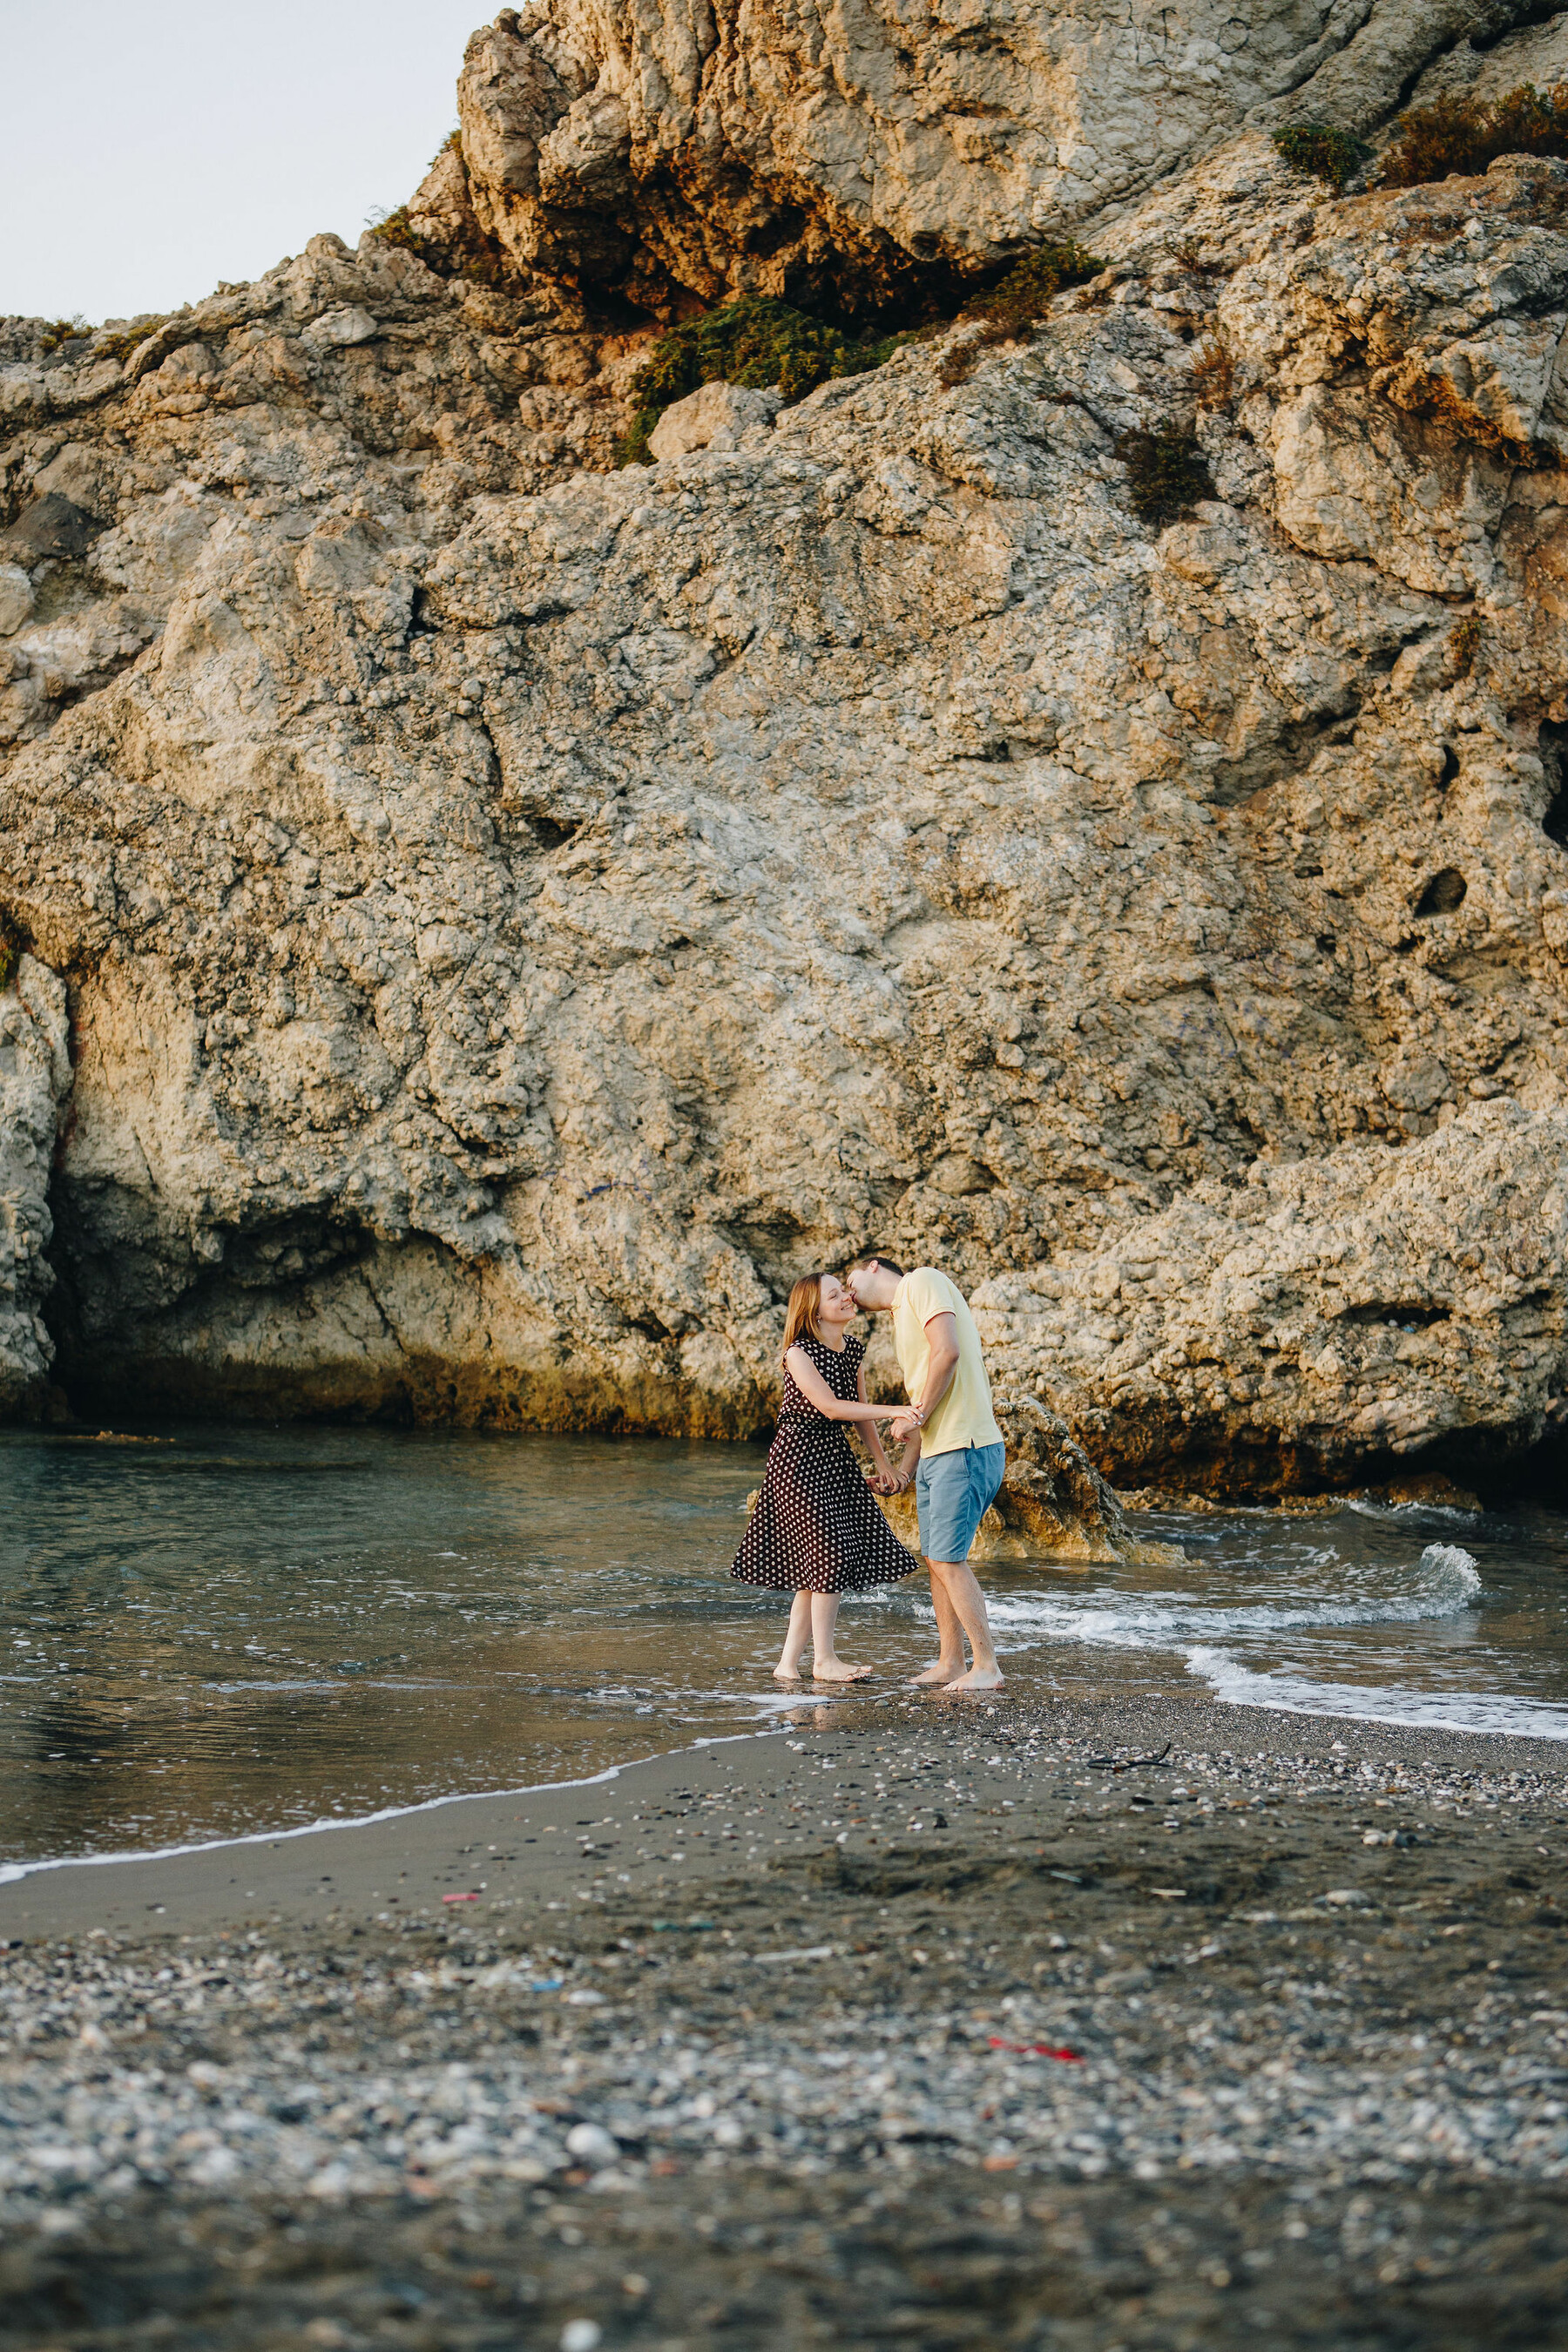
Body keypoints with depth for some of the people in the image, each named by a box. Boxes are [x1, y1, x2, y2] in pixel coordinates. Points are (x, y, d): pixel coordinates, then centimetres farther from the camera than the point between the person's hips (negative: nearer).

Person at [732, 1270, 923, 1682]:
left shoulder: (855, 1349, 6)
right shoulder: (799, 1353, -16)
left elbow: (860, 1408, 15)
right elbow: (831, 1407, -24)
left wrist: (882, 1462, 15)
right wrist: (894, 1412, -29)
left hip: (835, 1455, 8)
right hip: (799, 1457, -8)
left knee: (815, 1568, 6)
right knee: (830, 1554, -9)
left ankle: (789, 1662, 11)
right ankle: (824, 1660, 1)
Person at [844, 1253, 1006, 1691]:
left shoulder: (921, 1281, -4)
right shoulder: (899, 1321, 24)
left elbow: (947, 1351, -18)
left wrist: (916, 1418, -12)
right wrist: (903, 1471, 22)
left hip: (965, 1449, -10)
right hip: (933, 1455, 10)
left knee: (948, 1559, -9)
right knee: (936, 1559, 12)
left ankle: (986, 1667, -4)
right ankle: (949, 1663, 19)